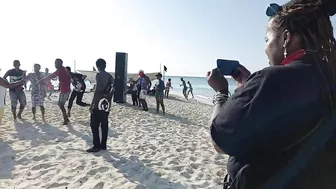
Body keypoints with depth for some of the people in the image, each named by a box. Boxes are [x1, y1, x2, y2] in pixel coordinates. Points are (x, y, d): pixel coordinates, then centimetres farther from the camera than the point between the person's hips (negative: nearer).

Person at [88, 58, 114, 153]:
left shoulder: (99, 75, -9)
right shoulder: (110, 77, 12)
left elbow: (98, 90, -16)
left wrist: (92, 104, -8)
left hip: (98, 104, -7)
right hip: (106, 105, 7)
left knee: (94, 125, 1)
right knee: (104, 125, 10)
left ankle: (96, 146, 2)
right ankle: (103, 145, 16)